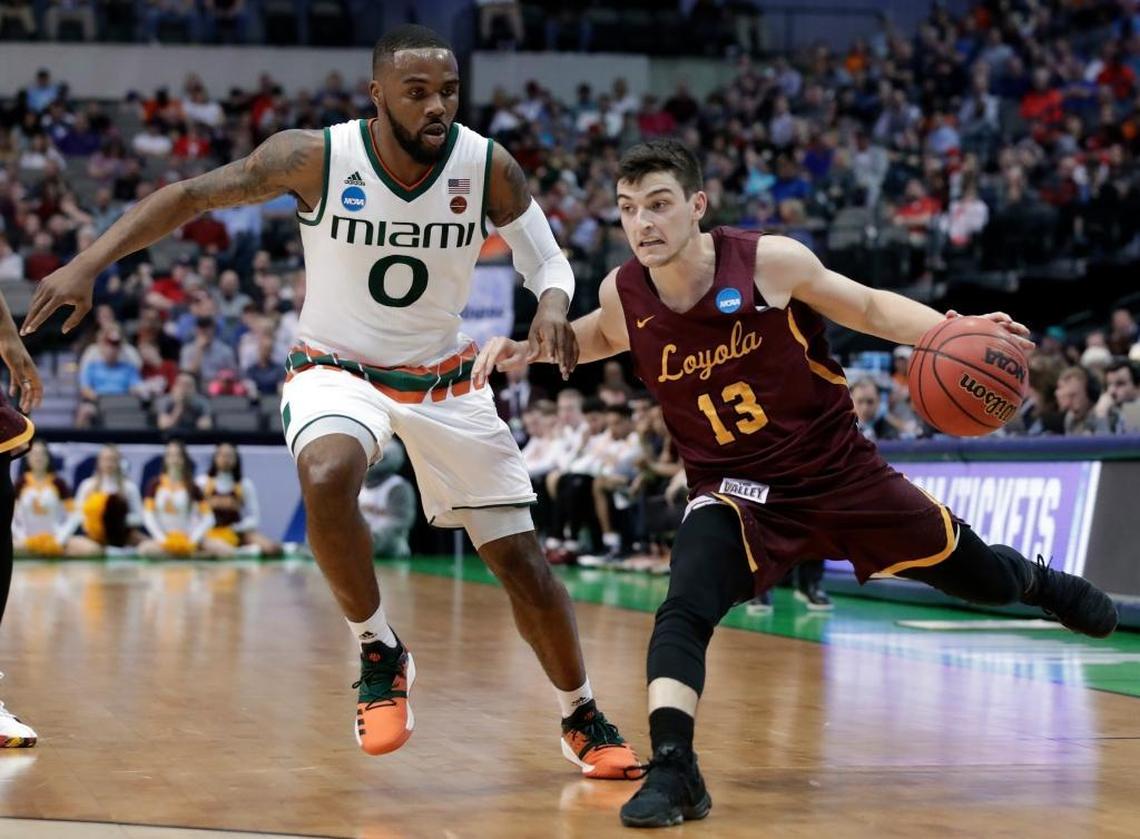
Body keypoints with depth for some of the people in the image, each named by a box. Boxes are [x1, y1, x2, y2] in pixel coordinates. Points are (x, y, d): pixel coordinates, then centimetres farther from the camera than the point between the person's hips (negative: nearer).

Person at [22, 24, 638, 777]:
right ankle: (380, 655, -12)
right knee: (326, 478, -36)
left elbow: (547, 262, -3)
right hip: (338, 369, -2)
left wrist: (553, 309, -28)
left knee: (522, 560, 2)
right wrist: (88, 264, -25)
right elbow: (192, 196, -15)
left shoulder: (489, 168, -16)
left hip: (445, 380, 2)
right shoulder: (317, 158, -21)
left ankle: (584, 721, 26)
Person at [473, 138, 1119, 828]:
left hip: (839, 471, -1)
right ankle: (671, 772, -27)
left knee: (980, 576, 15)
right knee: (683, 611, -28)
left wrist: (952, 330, -21)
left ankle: (1041, 583, 49)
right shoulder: (624, 293, -12)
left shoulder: (771, 261, -21)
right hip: (735, 490, 1)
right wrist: (528, 348, -3)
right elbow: (604, 336, 15)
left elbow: (869, 309, -5)